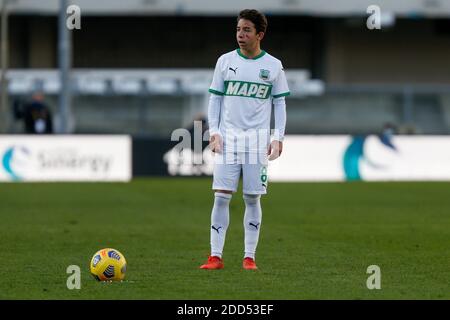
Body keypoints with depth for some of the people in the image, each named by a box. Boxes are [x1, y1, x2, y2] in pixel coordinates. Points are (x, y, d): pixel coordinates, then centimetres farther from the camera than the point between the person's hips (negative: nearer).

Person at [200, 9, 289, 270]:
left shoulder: (273, 66, 4)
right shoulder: (225, 61, 6)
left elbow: (280, 103, 8)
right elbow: (215, 99, 10)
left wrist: (278, 137, 0)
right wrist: (214, 131, -1)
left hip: (258, 138, 0)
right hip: (227, 136, 0)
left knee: (253, 198, 1)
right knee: (222, 196, -6)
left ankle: (250, 257, 7)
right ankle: (216, 256, -4)